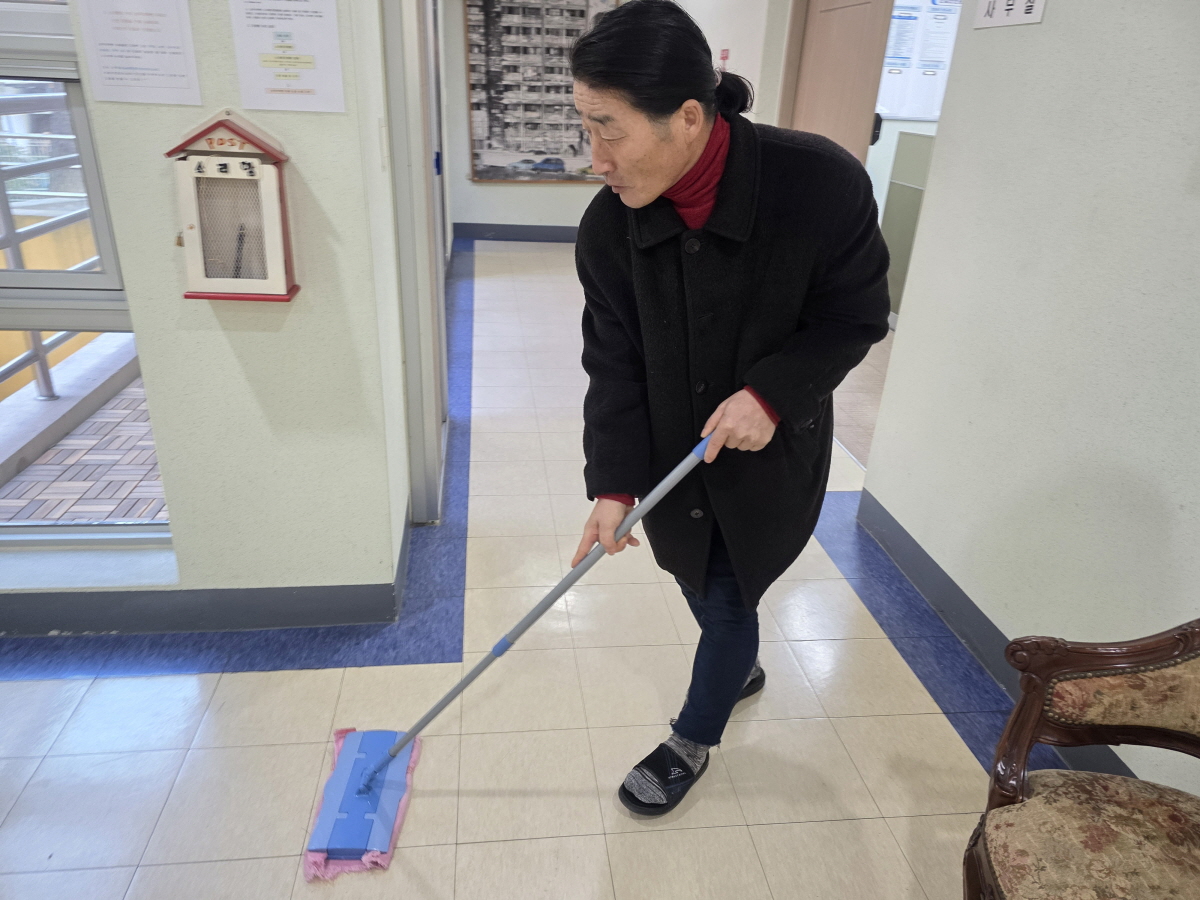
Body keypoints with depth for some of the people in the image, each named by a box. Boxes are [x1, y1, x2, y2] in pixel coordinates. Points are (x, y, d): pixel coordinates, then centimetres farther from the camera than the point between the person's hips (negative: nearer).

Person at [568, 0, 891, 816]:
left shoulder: (819, 182, -25)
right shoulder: (608, 228, -16)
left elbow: (856, 317, -13)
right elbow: (614, 364, -11)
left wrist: (771, 391, -27)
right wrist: (613, 485, -19)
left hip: (771, 453, -3)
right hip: (670, 454, 3)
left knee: (727, 600, 10)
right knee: (703, 586, 21)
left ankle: (693, 741, 38)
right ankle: (740, 667, 56)